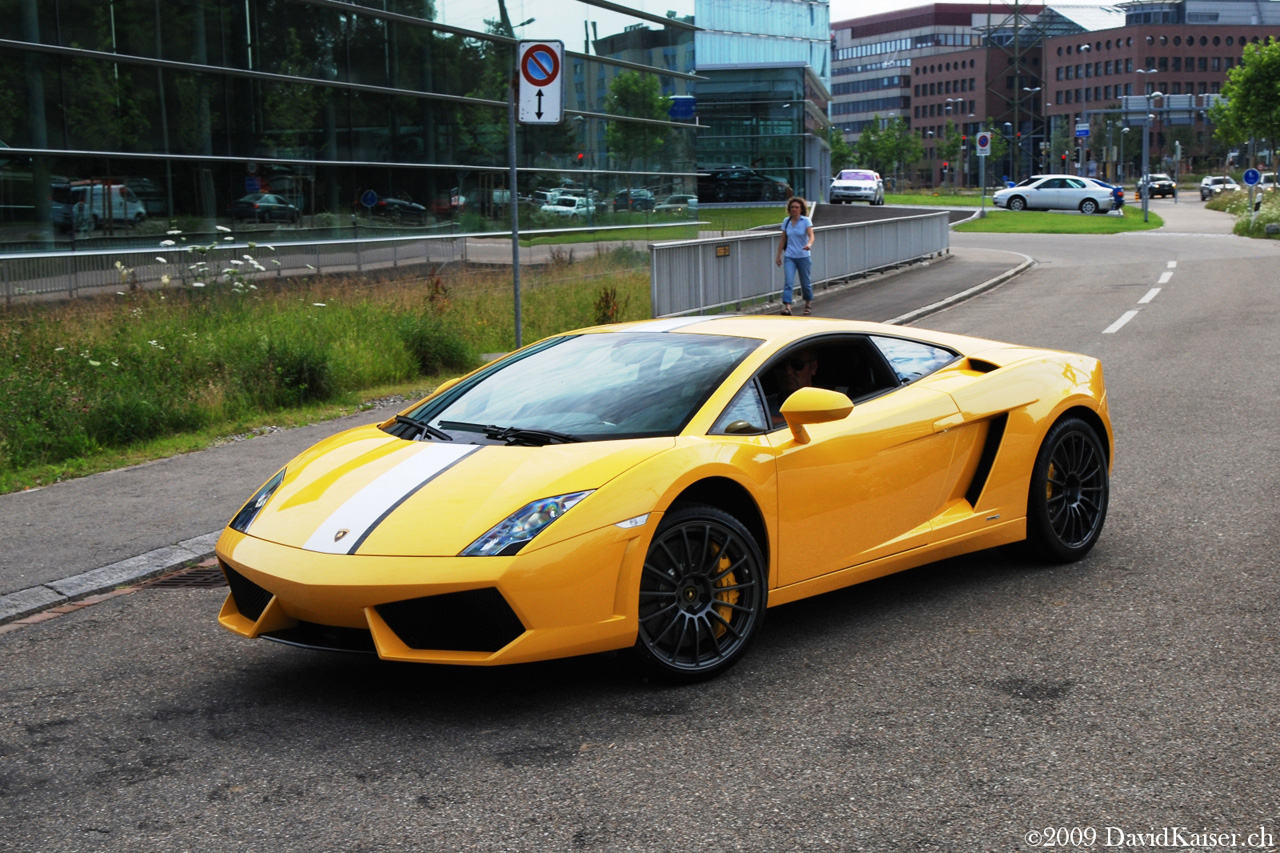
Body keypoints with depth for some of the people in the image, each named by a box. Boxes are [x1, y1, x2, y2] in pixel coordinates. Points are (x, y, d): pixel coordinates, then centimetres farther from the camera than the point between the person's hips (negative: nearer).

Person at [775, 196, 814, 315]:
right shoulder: (786, 221, 5)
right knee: (788, 282, -14)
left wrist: (809, 244, -41)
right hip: (789, 257, 2)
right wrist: (778, 255, 10)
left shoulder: (806, 221, -6)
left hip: (803, 257, -2)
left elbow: (811, 236, -19)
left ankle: (808, 303, 32)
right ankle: (787, 306, -22)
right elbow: (783, 240, 12)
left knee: (805, 282, 9)